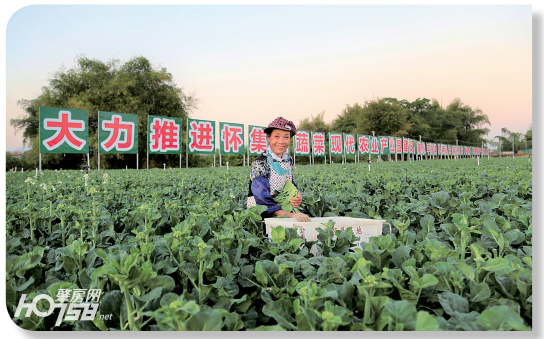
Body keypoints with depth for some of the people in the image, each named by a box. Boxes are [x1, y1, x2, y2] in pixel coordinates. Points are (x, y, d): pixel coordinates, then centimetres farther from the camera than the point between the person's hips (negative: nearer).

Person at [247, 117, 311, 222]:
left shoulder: (288, 160, 6)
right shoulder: (260, 163, -13)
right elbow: (263, 198, -20)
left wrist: (298, 196, -7)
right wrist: (288, 215, -31)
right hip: (260, 214, -5)